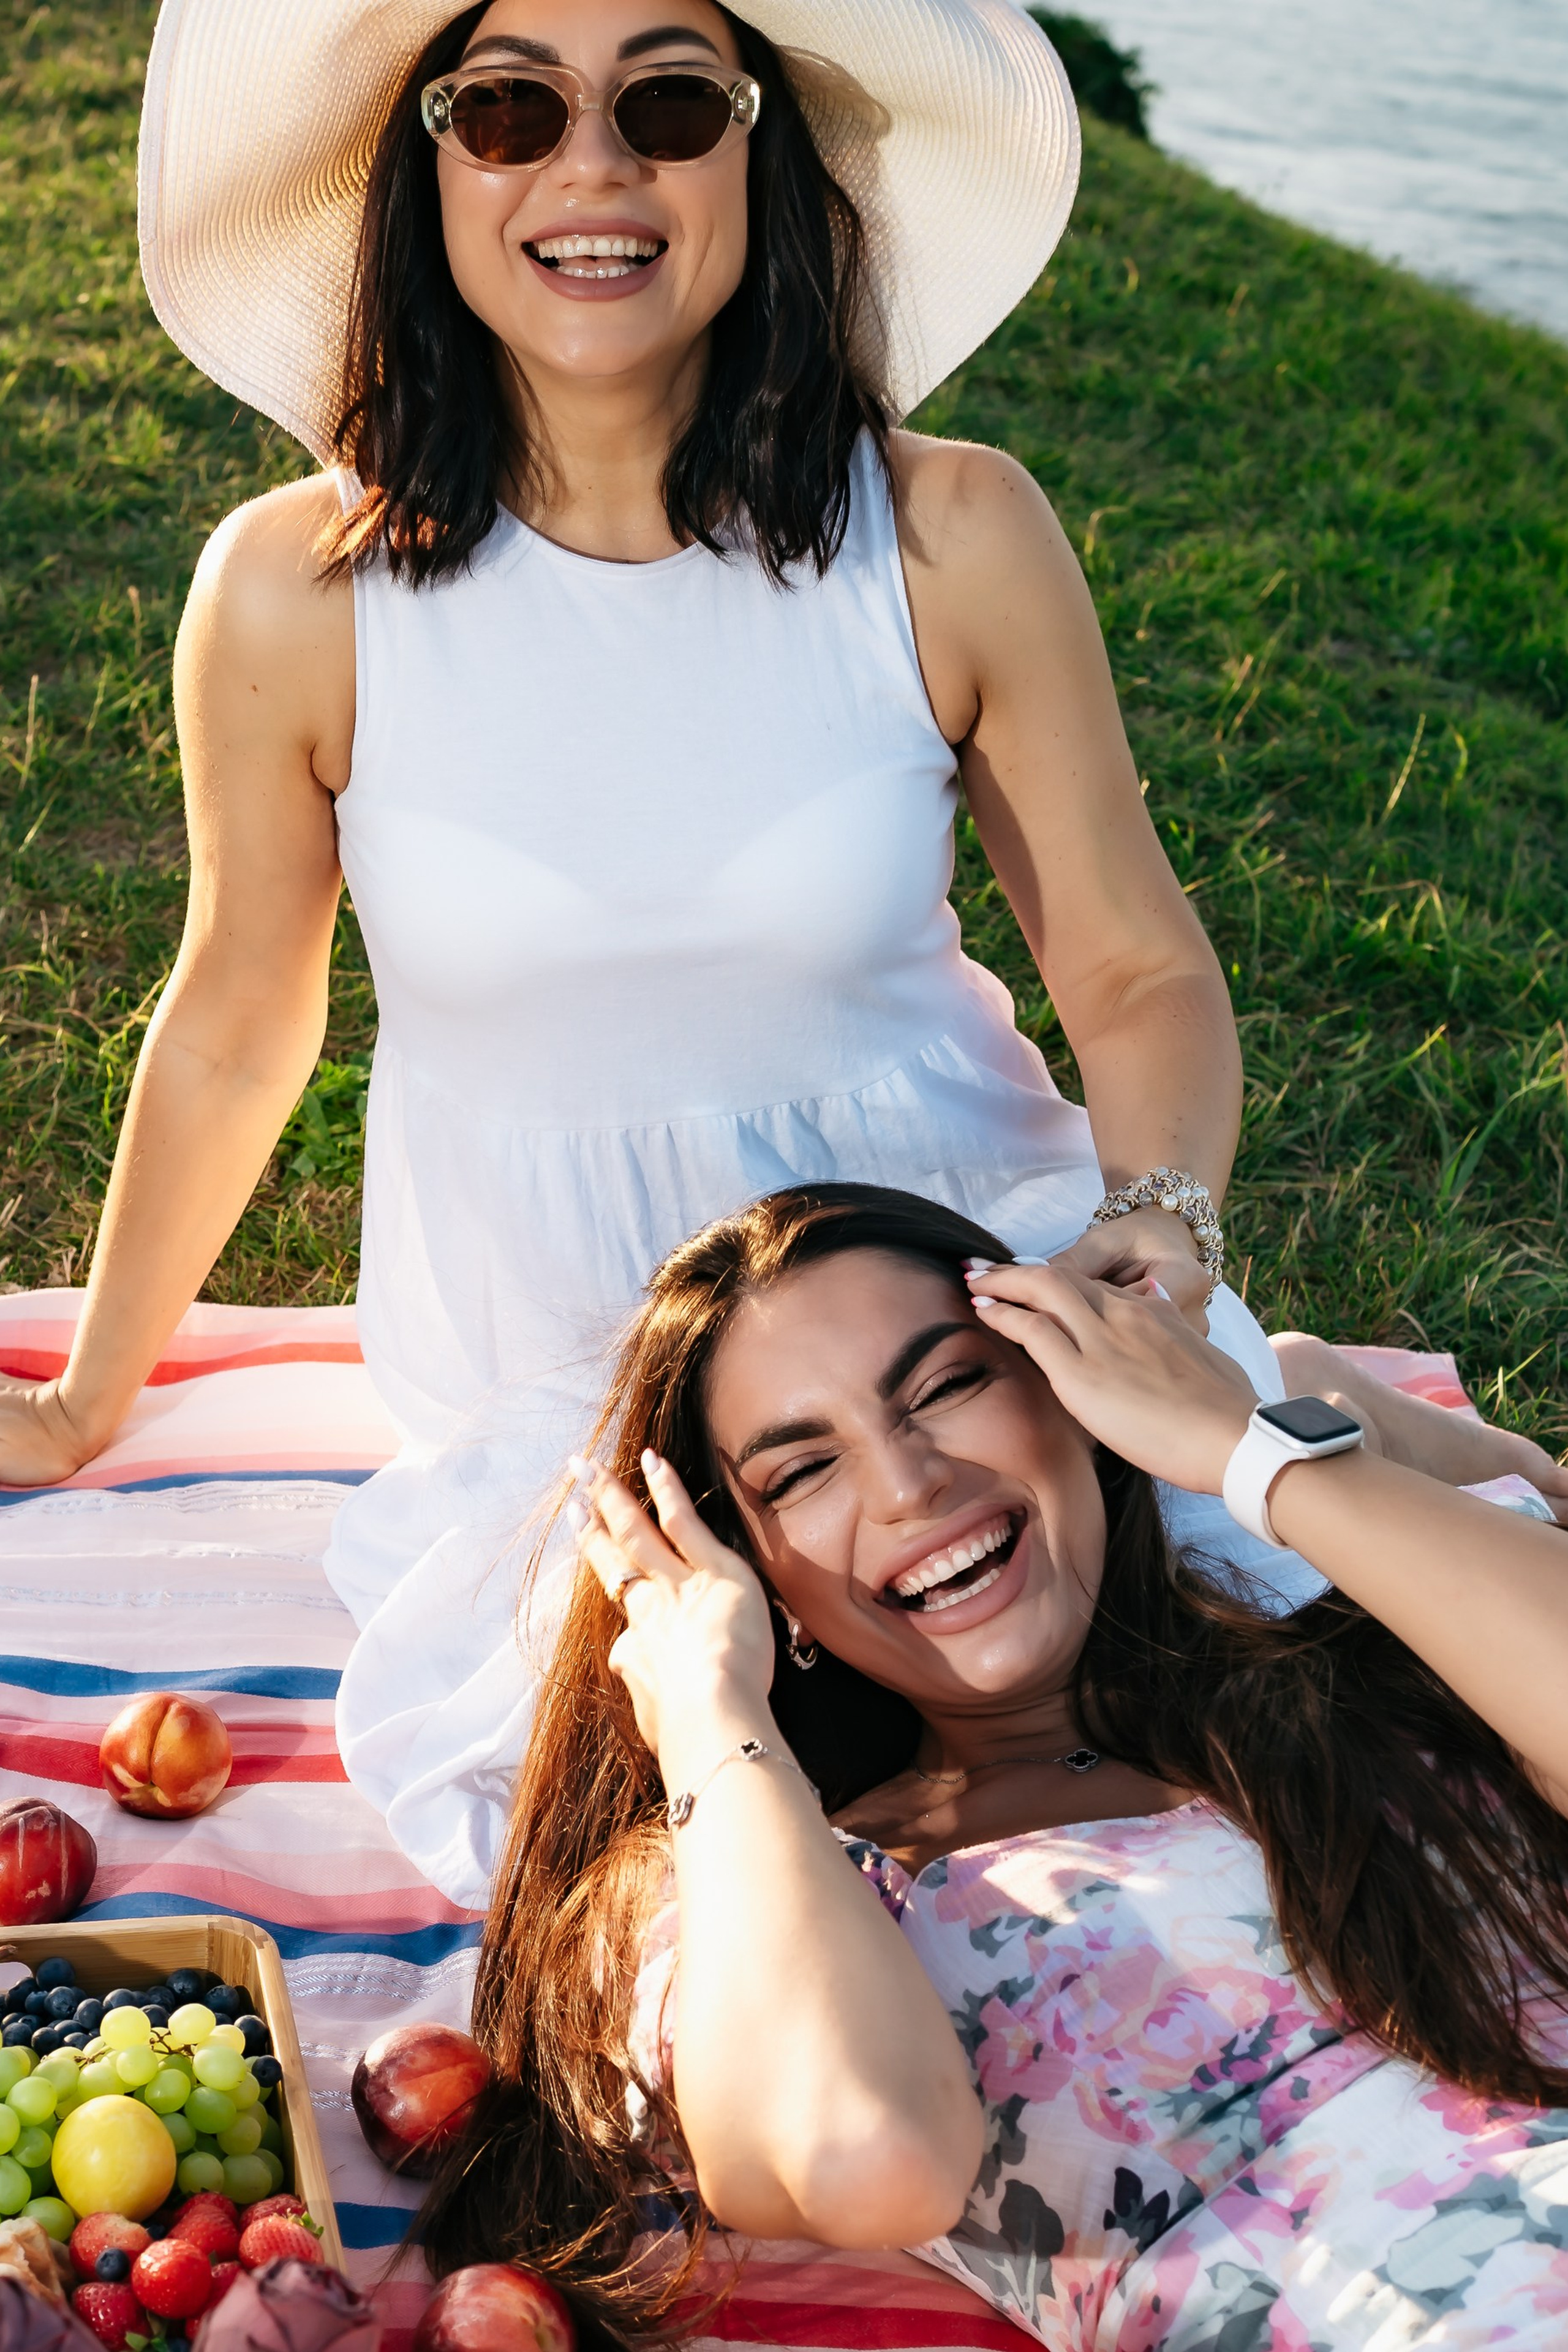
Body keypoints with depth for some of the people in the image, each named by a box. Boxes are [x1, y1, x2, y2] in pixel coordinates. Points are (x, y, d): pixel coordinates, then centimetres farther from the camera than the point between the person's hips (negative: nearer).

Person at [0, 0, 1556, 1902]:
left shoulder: (951, 541, -11)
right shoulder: (298, 595, -11)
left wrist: (1161, 1220, -22)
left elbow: (1140, 972, 0)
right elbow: (237, 1031, 4)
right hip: (540, 1373, 0)